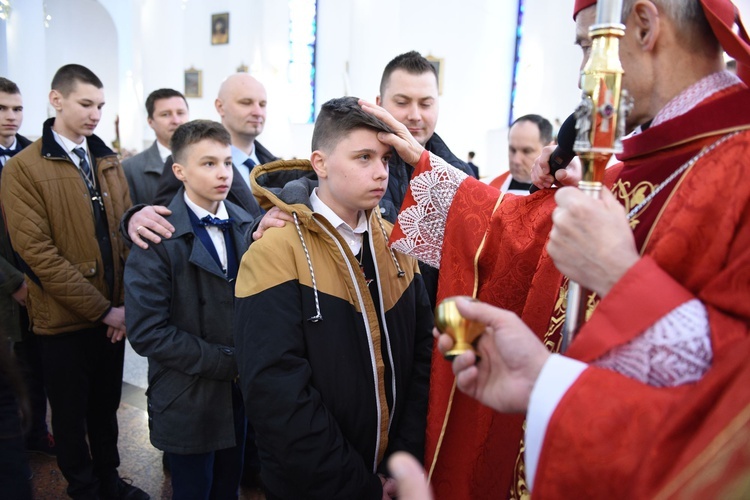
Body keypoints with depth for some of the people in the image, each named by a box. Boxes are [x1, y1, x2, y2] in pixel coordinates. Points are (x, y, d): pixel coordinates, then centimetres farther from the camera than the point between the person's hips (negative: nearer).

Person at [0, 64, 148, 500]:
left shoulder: (108, 161, 7)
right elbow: (37, 252, -16)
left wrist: (126, 303, -6)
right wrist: (101, 310, -16)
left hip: (114, 313, 5)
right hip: (64, 319, -4)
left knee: (107, 405, 19)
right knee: (71, 414, 13)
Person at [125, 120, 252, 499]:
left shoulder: (246, 225, -1)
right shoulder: (158, 238, -16)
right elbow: (146, 332, -19)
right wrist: (226, 361, -18)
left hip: (240, 391, 4)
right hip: (189, 400, -4)